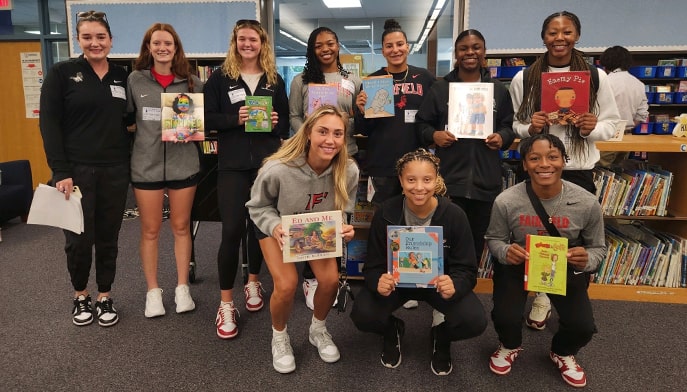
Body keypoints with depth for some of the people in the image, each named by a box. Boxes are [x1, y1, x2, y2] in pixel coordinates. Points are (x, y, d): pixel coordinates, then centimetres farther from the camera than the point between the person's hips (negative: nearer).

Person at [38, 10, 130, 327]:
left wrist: (128, 163, 3)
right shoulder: (62, 73, -1)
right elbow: (48, 124, -6)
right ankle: (80, 296, 27)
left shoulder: (121, 76, 9)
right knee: (78, 239, 3)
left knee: (108, 238, 10)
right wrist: (60, 172, -13)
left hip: (114, 171, 3)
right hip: (76, 170, -3)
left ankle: (105, 297, 26)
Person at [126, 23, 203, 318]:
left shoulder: (192, 81, 4)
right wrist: (144, 129, -5)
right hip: (146, 165, 0)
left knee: (181, 227, 10)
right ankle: (153, 291, 22)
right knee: (150, 230, 8)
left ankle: (182, 287, 23)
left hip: (183, 164, 0)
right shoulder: (135, 80, 3)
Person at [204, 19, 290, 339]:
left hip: (267, 161, 3)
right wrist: (235, 119, -17)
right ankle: (226, 304, 4)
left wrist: (275, 122, -8)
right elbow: (207, 118, -1)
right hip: (233, 164, -3)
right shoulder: (220, 77, 3)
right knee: (232, 230, -7)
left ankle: (253, 282, 33)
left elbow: (285, 121, 14)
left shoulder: (275, 80, 11)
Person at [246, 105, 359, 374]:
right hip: (277, 228, -2)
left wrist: (344, 229, -30)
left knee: (330, 279, -15)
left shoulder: (348, 171, -26)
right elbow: (258, 206, -15)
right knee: (287, 284, -20)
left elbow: (343, 212, -8)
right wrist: (275, 226, -35)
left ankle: (318, 330, 19)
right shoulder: (278, 169, -35)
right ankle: (279, 337, 15)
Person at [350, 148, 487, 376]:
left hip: (440, 281, 0)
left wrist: (454, 285, -42)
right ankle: (393, 331, 13)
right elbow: (373, 266, -14)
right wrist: (379, 282, -40)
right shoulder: (386, 213, -19)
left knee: (475, 322, -25)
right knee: (362, 315, -26)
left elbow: (467, 269, -17)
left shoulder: (454, 215, -20)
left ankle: (441, 334, 13)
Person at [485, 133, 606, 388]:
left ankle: (562, 353, 28)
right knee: (505, 318, -21)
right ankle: (510, 346, 22)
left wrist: (587, 260, -29)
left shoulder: (586, 203, -21)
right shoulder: (506, 201, -24)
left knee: (583, 327, -14)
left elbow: (598, 247, -4)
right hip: (517, 265, -1)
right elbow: (494, 240, -6)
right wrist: (505, 252, -30)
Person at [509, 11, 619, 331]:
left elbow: (611, 124, 6)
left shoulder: (596, 77, 1)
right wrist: (529, 129, -15)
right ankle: (541, 296, 28)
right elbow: (512, 125, 6)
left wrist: (592, 129, -15)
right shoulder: (524, 78, 1)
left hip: (578, 171, 0)